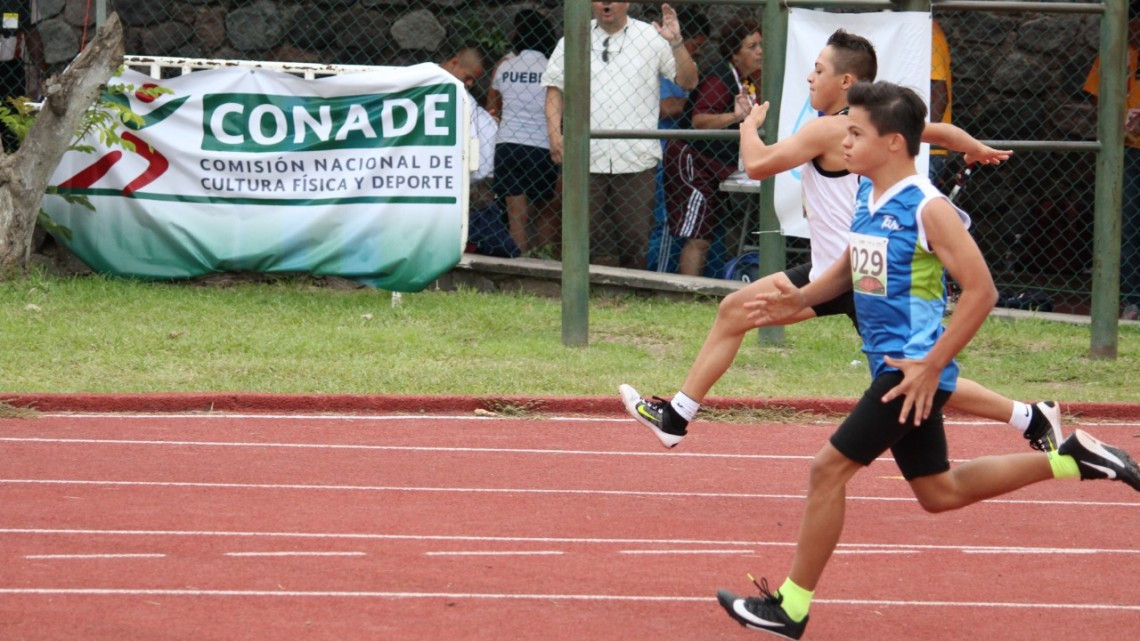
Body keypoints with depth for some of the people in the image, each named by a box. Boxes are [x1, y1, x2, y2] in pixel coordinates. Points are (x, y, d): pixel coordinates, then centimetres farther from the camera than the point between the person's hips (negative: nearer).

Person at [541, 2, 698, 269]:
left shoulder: (651, 37, 6)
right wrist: (554, 134, -1)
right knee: (586, 236, 0)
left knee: (635, 238, 0)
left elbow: (688, 81, 3)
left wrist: (676, 43, -13)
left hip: (636, 159, -1)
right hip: (587, 157, 1)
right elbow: (554, 87, 13)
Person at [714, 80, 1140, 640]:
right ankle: (1071, 459, 27)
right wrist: (802, 299, 6)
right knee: (938, 492, 17)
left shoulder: (928, 209, -18)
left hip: (913, 369, -9)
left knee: (828, 468, -9)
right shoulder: (867, 196, 7)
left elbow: (981, 290, -20)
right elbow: (850, 268, 24)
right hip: (890, 364, 9)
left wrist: (931, 366, -23)